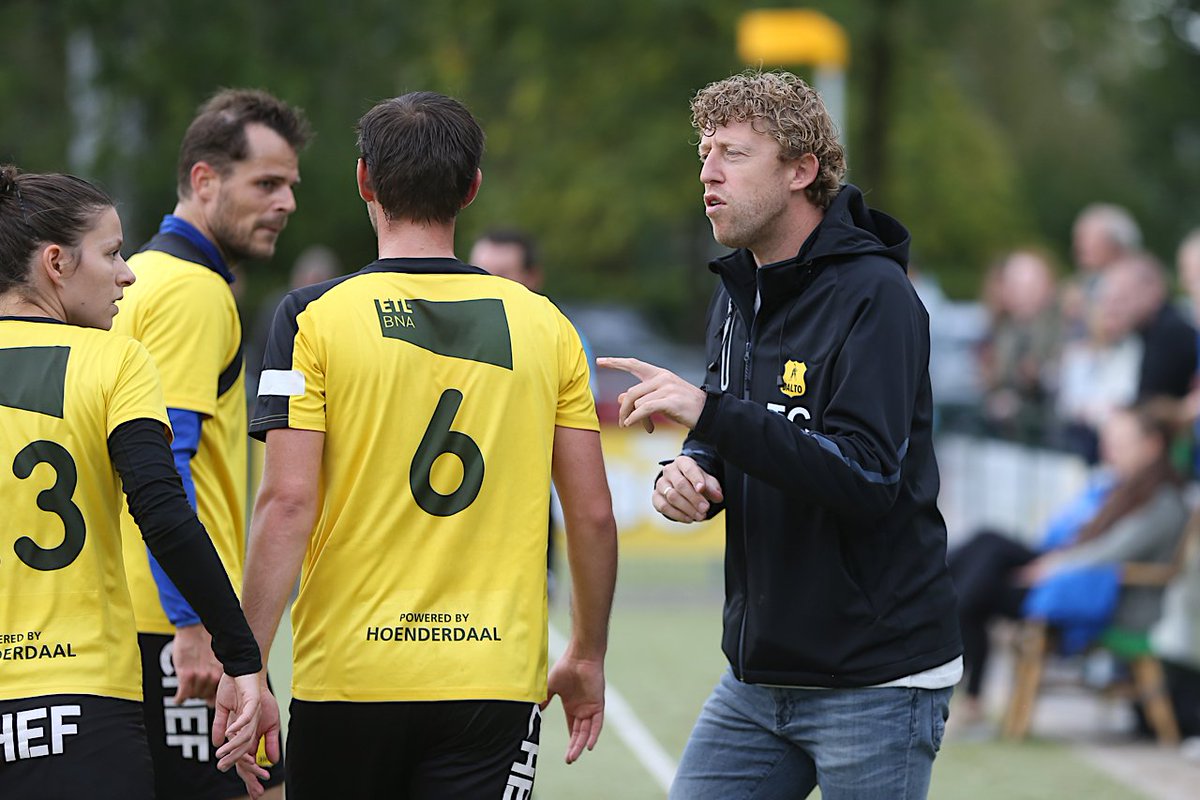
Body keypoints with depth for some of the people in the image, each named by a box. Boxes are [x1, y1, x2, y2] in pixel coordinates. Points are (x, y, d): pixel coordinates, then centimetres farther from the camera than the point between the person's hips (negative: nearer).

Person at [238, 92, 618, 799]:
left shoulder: (316, 318, -3)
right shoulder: (545, 325, 5)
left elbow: (288, 504, -10)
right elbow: (594, 514, 7)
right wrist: (588, 657, 20)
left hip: (347, 675, -1)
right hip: (497, 679, 1)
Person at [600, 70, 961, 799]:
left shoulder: (874, 295, -15)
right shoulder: (738, 295, 11)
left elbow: (868, 479, -24)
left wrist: (707, 410, -27)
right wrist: (690, 473, -6)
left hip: (875, 680, -8)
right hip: (758, 676, 8)